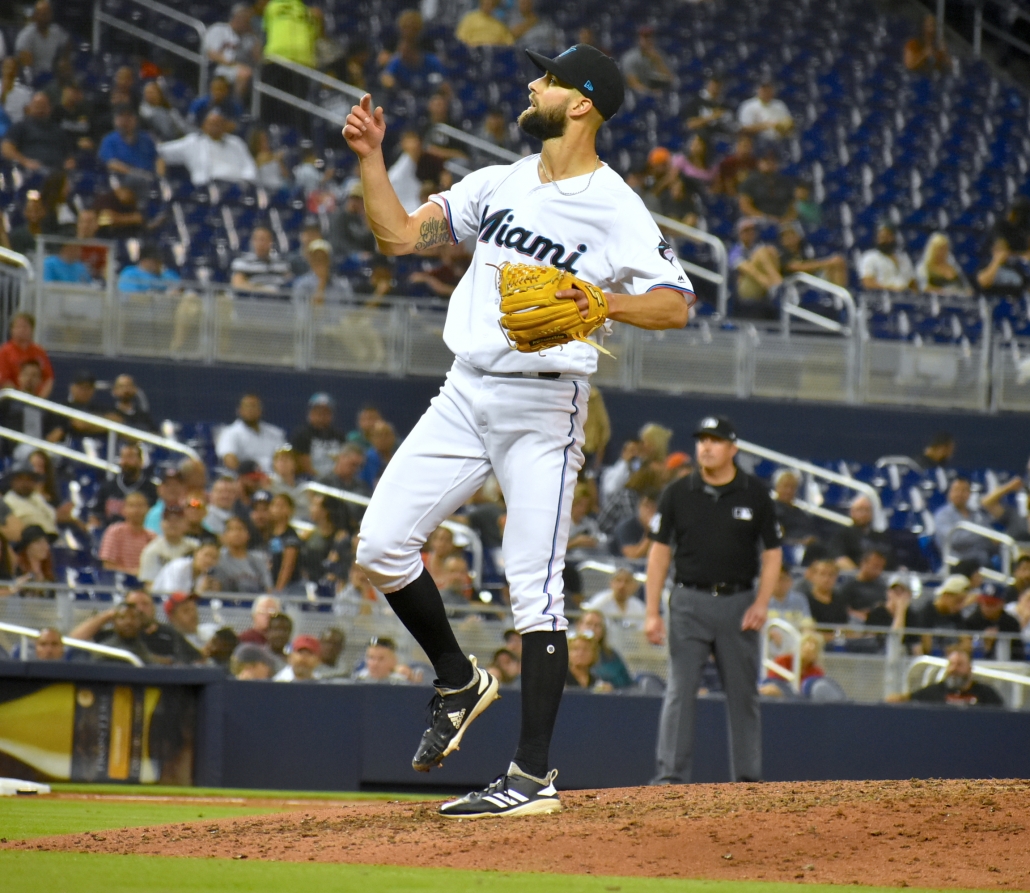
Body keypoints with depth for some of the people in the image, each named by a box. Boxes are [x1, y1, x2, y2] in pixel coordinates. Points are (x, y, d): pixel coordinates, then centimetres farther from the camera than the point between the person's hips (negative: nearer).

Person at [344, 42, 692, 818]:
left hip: (544, 408, -6)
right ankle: (460, 682, 21)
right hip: (466, 396, 6)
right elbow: (400, 235, 12)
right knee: (382, 545, -1)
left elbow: (676, 305, -15)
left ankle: (533, 776, -7)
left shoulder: (615, 208, -8)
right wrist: (371, 158, 2)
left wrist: (602, 305, -31)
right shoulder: (500, 184, 12)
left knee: (534, 585, -8)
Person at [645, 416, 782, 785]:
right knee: (680, 691, -7)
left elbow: (772, 552, 6)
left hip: (739, 602, 0)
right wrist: (652, 612, -3)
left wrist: (761, 602, -8)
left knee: (743, 693, 5)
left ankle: (747, 779, 12)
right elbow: (660, 551, 4)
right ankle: (670, 775, -9)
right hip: (690, 602, 0)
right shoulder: (678, 493, 2)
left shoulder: (755, 494, 2)